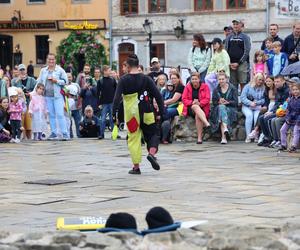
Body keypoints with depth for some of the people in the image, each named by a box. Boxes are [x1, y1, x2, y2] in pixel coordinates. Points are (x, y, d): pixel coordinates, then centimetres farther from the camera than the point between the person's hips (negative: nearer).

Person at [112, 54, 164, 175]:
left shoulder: (123, 80, -4)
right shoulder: (146, 79, 1)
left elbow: (117, 97, -11)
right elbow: (157, 95, -4)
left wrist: (114, 113, -8)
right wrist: (161, 111, 0)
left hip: (131, 114, -1)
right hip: (146, 113, 1)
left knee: (133, 138, 9)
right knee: (152, 134, 14)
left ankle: (136, 166, 7)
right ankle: (151, 153, -15)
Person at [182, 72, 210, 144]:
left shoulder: (205, 86, 4)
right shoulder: (187, 87, 7)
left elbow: (207, 99, -4)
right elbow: (184, 99, 2)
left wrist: (199, 103, -21)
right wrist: (192, 102, -16)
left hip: (202, 108, -1)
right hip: (190, 108, 1)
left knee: (197, 116, -33)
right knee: (195, 107, -35)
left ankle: (199, 138, -35)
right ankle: (206, 123, -54)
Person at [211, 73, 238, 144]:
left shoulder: (233, 89, 6)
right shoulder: (216, 90, 15)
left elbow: (235, 102, -1)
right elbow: (214, 102, 9)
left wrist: (227, 102, -19)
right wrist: (219, 102, -13)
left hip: (230, 109, -2)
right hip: (218, 108, 2)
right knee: (221, 107, -35)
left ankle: (223, 137, -46)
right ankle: (225, 128, -53)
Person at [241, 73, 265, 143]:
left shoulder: (263, 88, 10)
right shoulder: (248, 86, 7)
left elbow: (264, 100, 1)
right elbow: (242, 97, -2)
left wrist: (256, 102, -15)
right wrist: (250, 103, -16)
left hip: (258, 107, 1)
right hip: (247, 106, -1)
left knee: (257, 116, -31)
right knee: (249, 115, -31)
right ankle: (248, 136, -30)